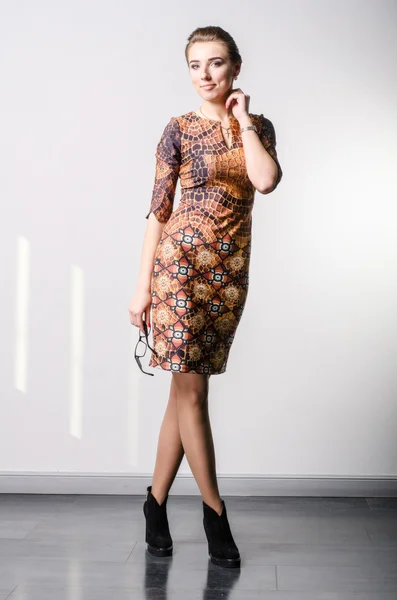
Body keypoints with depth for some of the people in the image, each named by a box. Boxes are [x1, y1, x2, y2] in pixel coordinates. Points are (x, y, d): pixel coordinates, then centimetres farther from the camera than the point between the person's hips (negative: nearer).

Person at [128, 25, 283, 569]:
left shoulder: (259, 126, 10)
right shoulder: (180, 130, 1)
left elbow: (266, 180, -11)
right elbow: (158, 210, -1)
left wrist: (243, 120, -3)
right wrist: (142, 288, -3)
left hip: (231, 268, 4)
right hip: (183, 260, -3)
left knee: (186, 390, 9)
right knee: (191, 388, -4)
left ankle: (157, 501, 21)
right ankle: (215, 510, 9)